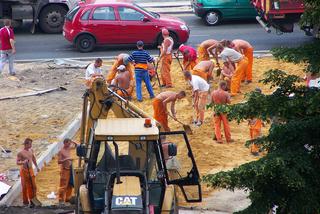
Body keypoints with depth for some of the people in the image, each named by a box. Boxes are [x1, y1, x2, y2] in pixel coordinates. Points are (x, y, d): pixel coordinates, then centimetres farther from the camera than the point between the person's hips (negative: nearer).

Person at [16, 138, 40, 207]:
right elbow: (17, 162, -14)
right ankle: (25, 201, 14)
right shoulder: (20, 153, -15)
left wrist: (36, 166, 24)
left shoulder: (31, 150, 5)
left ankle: (32, 200, 18)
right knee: (25, 186, 2)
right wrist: (23, 162, -32)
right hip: (24, 170, -6)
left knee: (33, 186, 7)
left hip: (30, 170, 6)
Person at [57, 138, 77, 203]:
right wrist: (66, 159, -26)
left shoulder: (68, 148, 10)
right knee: (63, 185, -7)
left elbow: (76, 145, 24)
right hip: (64, 169, -8)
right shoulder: (61, 151, -11)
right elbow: (59, 162, -16)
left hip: (70, 169, 8)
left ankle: (68, 198, 18)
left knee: (70, 185, 11)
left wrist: (72, 142, 5)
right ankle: (61, 199, -4)